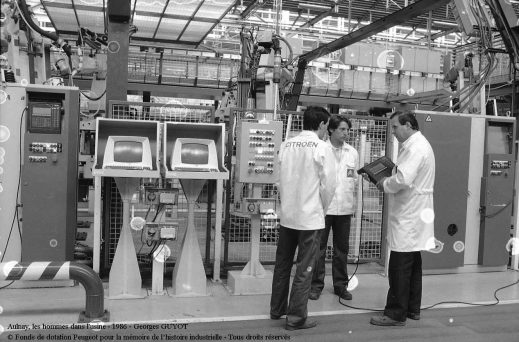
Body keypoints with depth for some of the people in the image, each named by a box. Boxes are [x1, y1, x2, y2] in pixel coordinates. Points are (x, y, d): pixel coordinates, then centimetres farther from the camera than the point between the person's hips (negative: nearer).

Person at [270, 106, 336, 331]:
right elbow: (328, 184, -10)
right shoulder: (322, 148, -11)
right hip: (310, 217, -5)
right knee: (304, 269, 5)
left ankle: (277, 309, 30)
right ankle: (296, 317, 11)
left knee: (282, 264, 17)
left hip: (286, 214, 5)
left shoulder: (286, 145, 1)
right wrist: (322, 208, 6)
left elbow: (280, 179, 4)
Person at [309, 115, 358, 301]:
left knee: (342, 249, 11)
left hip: (344, 207, 4)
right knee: (319, 247, 3)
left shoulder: (352, 152, 9)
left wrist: (355, 203, 7)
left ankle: (340, 285, 23)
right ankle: (316, 285, 16)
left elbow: (355, 179, 13)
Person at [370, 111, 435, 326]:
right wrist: (388, 181, 8)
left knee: (399, 269, -4)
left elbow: (402, 180, -27)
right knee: (412, 265, 17)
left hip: (408, 218, -11)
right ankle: (412, 309, 27)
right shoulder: (420, 145, 16)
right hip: (413, 215, 11)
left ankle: (396, 314, 3)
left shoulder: (415, 148, -17)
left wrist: (385, 184, -10)